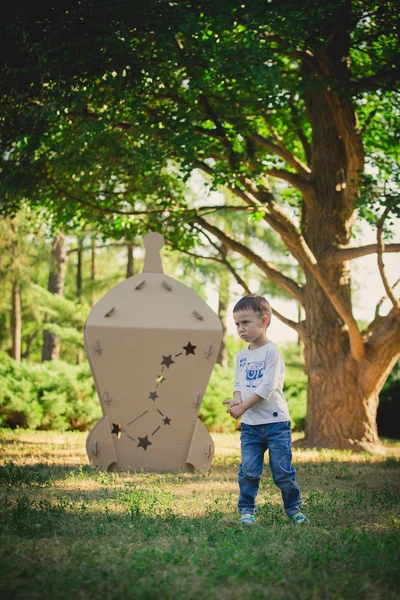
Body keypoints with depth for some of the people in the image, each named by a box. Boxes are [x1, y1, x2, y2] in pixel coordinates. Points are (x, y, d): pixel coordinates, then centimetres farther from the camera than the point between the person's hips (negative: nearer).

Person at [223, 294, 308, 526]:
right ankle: (246, 510, 10)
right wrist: (237, 400, -10)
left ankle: (294, 508, 15)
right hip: (250, 425, 5)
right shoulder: (241, 356, 11)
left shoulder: (272, 352, -10)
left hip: (275, 422, -5)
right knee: (248, 471, 1)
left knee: (283, 471, 1)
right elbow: (239, 384, 13)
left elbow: (267, 387, -16)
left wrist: (243, 407, -17)